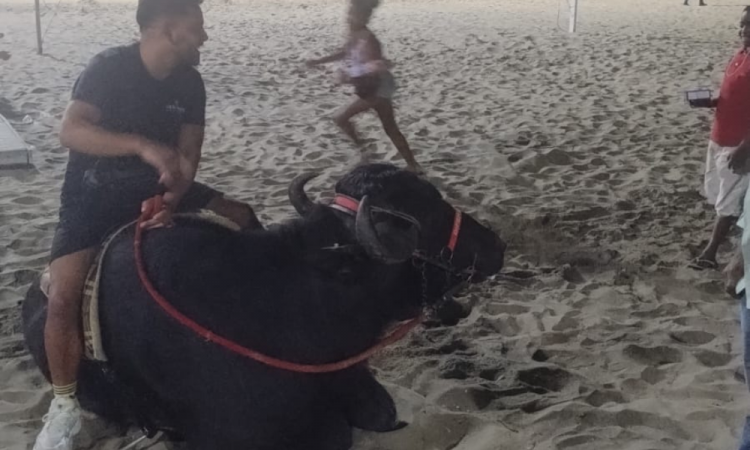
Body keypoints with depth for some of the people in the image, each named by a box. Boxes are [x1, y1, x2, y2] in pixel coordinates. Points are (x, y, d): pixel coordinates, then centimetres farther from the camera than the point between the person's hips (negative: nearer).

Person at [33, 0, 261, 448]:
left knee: (241, 217, -7)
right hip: (93, 193, -5)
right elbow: (71, 131, -32)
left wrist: (171, 199, -25)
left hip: (156, 186, 5)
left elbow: (188, 154, -6)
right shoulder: (110, 66, -19)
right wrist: (143, 146, -44)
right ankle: (65, 405, -2)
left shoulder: (190, 82, -4)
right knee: (63, 297, -21)